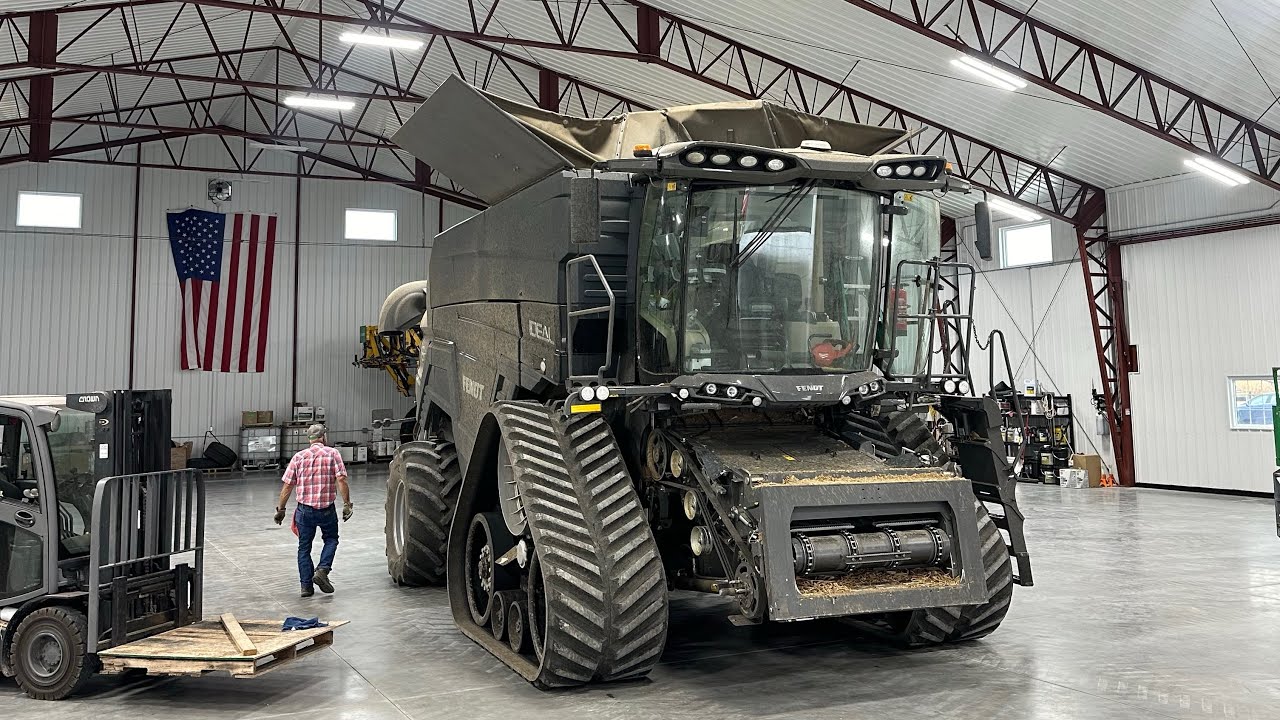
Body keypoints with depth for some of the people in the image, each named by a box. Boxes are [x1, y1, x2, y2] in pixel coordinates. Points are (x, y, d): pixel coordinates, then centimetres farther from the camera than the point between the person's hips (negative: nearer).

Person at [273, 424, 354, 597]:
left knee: (304, 547, 14)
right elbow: (341, 480, -12)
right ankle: (322, 570, -1)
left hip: (305, 510, 2)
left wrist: (280, 508, 11)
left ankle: (306, 586, 12)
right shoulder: (332, 453, -2)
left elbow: (287, 486, 2)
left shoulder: (298, 457, 4)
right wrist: (347, 503, -8)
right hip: (327, 509, -2)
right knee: (331, 539, 20)